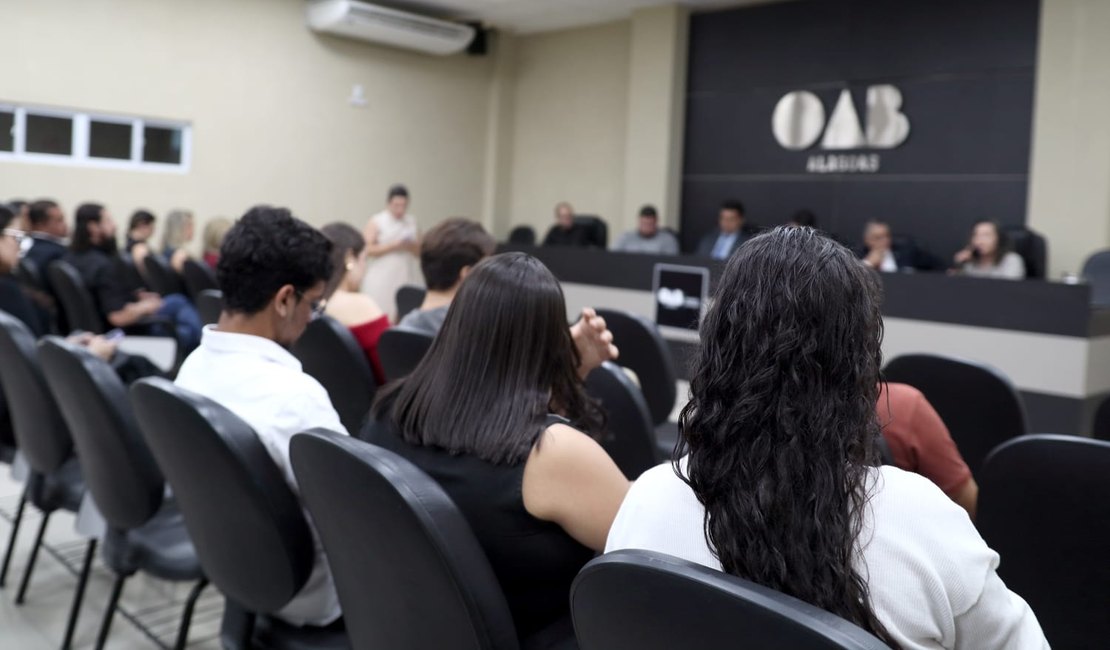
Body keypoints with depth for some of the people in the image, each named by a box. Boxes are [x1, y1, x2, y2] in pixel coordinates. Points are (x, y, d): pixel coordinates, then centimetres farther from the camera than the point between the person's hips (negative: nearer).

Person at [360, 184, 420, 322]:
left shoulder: (412, 222, 12)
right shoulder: (376, 222, 0)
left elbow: (419, 251, 13)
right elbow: (368, 249, -9)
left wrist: (410, 246, -9)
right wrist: (393, 246, -14)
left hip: (406, 279, 3)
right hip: (382, 280, -3)